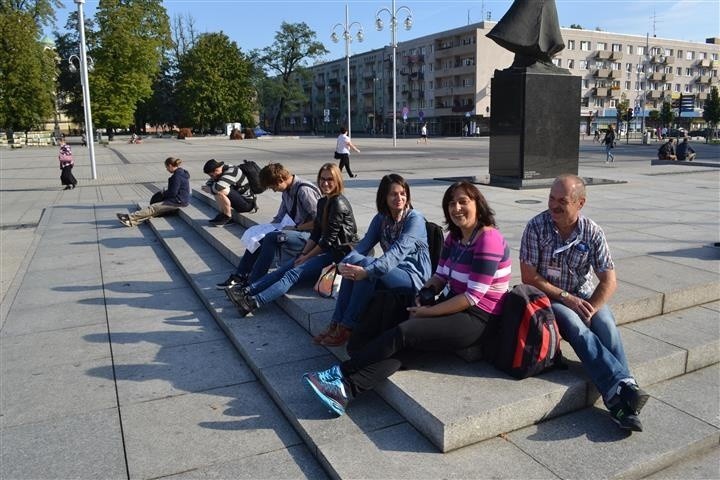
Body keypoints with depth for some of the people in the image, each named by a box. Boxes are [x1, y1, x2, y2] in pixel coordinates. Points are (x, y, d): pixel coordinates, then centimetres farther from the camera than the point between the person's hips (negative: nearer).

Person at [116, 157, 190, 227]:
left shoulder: (177, 176, -19)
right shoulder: (182, 172, 14)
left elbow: (173, 193, -19)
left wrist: (164, 193, 0)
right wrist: (166, 191, 9)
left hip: (178, 202, -9)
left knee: (153, 207, -11)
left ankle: (130, 217, -11)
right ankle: (133, 221, -11)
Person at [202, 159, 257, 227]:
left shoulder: (231, 171, -25)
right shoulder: (222, 171, 3)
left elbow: (218, 187, -38)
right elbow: (208, 183, 13)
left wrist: (209, 189, -17)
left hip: (247, 203, -10)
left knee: (220, 191, -29)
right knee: (214, 190, 6)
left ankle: (227, 216, -9)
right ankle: (222, 214, 5)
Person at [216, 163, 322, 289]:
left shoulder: (304, 191, -19)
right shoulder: (287, 191, 10)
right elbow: (279, 217, 19)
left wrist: (296, 228, -17)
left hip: (308, 235, -10)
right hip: (295, 230, 10)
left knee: (271, 238, -28)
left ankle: (252, 284, -23)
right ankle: (240, 276, 4)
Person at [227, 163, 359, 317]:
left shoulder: (339, 203, -15)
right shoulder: (322, 202, 14)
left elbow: (329, 239, -16)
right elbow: (316, 233, 13)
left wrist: (306, 257, -9)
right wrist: (303, 254, 0)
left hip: (339, 253, -9)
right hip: (326, 249, 9)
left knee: (294, 273, -22)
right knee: (285, 268, -7)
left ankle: (253, 303, -31)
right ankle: (246, 291, -11)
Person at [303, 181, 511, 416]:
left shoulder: (488, 240, -17)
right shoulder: (454, 237, 9)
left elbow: (473, 296, -20)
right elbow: (440, 276, 14)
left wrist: (427, 312, -17)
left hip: (478, 318, -7)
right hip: (455, 307, 7)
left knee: (403, 333, -22)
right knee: (402, 346, -18)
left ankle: (339, 373, -15)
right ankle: (347, 389, -29)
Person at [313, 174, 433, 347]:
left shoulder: (415, 219, -12)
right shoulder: (380, 218, 8)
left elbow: (399, 251, -27)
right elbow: (365, 244, -3)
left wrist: (367, 271, -41)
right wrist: (344, 262, -25)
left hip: (414, 277, -6)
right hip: (391, 272, 6)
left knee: (366, 264, -30)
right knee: (353, 262, -21)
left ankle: (347, 327, -24)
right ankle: (336, 323, -21)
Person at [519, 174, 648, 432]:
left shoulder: (593, 232, -5)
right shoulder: (536, 227, -11)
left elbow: (609, 281, -4)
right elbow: (529, 277, -12)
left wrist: (589, 310, -19)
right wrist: (566, 298, -18)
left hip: (584, 296, 3)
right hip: (547, 297, -2)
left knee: (607, 328, -27)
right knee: (576, 327, -31)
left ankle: (620, 400, -33)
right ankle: (625, 386, -37)